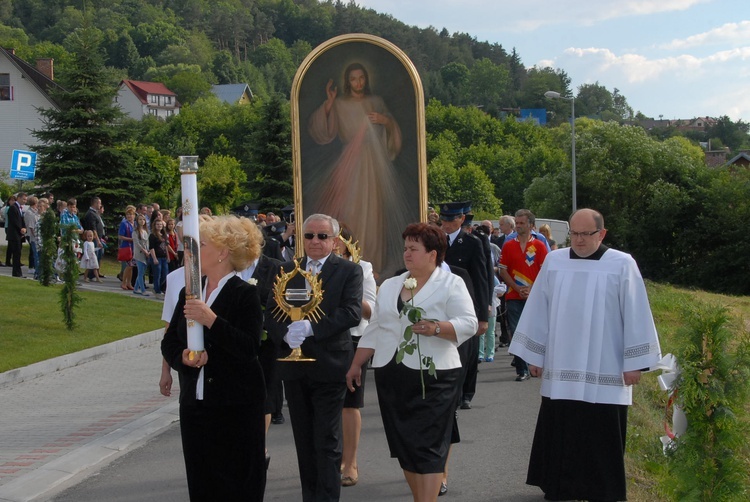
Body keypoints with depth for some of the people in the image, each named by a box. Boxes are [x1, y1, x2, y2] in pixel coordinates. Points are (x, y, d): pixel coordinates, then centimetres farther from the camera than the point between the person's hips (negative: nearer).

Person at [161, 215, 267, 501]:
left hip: (236, 407, -6)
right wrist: (183, 357, -11)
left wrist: (212, 320, -28)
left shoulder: (245, 295, -8)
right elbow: (169, 343, 11)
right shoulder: (189, 292, 11)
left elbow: (249, 348, -19)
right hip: (194, 404, 6)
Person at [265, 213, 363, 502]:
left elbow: (352, 313, -15)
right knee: (304, 442, 13)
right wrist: (285, 334, -16)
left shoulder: (349, 271, -1)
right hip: (294, 367, 4)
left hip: (329, 366, -4)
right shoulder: (288, 270, 11)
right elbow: (271, 312, 5)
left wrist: (311, 327, -23)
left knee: (328, 443, -3)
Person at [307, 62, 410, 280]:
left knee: (374, 210, 3)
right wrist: (328, 103, -15)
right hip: (351, 164, -2)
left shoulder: (376, 102, 10)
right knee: (351, 211, -9)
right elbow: (320, 131, -8)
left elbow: (393, 129, 15)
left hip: (376, 163, 2)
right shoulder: (339, 104, 2)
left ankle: (375, 259, 12)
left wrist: (385, 120, -6)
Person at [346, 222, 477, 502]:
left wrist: (436, 328, -25)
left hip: (432, 377, -6)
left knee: (429, 446, -7)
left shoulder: (451, 284, -2)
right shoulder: (389, 286, 15)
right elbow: (374, 329, 18)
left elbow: (468, 324, -10)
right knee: (403, 442, 9)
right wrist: (356, 365, 16)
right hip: (391, 376, 6)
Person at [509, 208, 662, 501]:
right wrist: (534, 355, 8)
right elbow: (538, 311, 8)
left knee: (600, 435, 1)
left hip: (604, 372, -3)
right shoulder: (554, 262, 3)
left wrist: (634, 363, -5)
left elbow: (635, 315, -4)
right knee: (559, 431, 8)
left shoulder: (622, 265, -5)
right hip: (561, 369, 3)